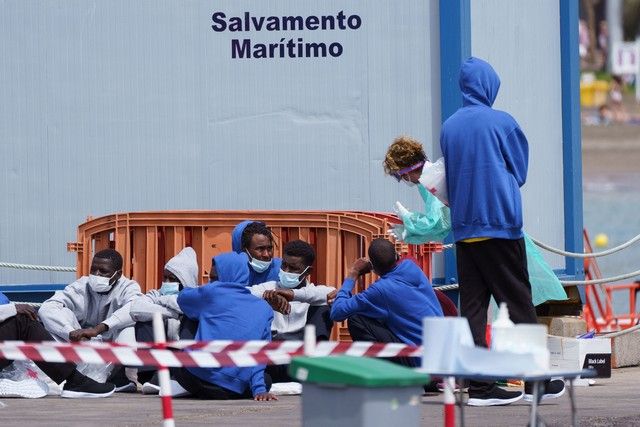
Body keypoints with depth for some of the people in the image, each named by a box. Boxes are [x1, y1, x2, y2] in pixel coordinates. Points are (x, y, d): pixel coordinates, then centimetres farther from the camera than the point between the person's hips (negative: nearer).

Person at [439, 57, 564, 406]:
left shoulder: (448, 127, 7)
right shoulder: (502, 123, -6)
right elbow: (520, 171, 5)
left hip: (463, 229, 4)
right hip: (500, 225, -4)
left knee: (472, 307, 3)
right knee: (518, 304, 3)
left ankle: (480, 384, -1)